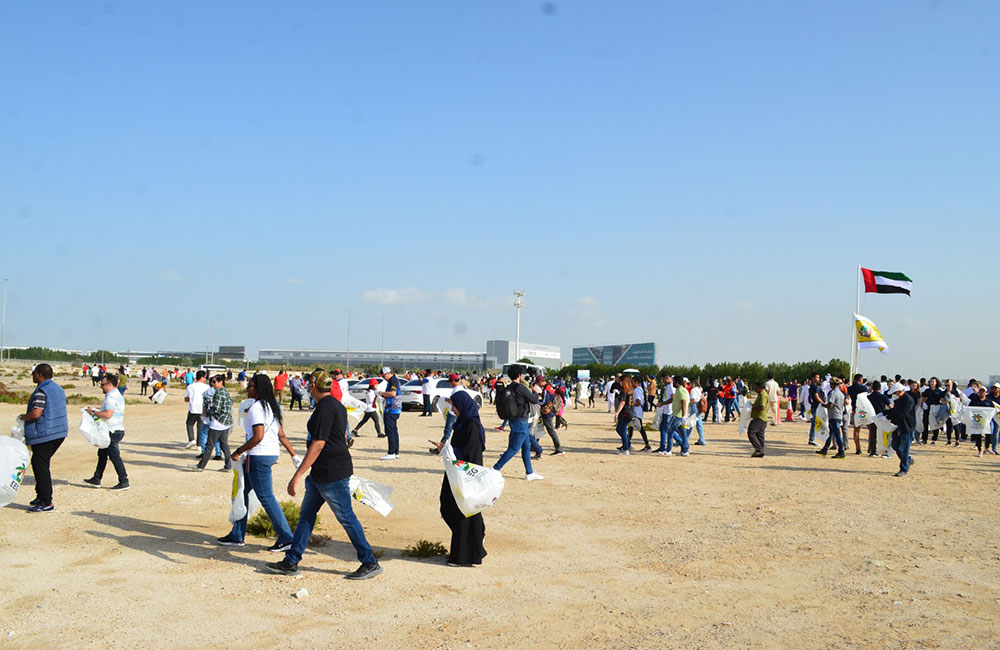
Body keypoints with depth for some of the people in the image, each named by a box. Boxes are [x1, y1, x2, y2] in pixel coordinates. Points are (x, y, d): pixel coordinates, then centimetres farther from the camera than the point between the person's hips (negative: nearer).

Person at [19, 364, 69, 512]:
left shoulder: (41, 392, -17)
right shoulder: (59, 389, 13)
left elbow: (36, 414, -25)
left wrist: (23, 417, -5)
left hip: (44, 434, -9)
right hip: (59, 432, 9)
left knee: (40, 466, -4)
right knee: (41, 464, 19)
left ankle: (46, 502, -3)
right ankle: (41, 496, 25)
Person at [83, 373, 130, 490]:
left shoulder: (111, 397, -17)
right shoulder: (118, 395, 16)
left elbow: (108, 414, -26)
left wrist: (93, 412, -16)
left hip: (112, 431, -11)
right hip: (118, 429, 11)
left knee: (114, 456, -7)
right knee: (102, 453, 18)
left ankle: (124, 482, -5)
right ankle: (96, 479, 26)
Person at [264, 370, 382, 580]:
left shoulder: (324, 408, -18)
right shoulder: (336, 405, 14)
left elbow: (318, 445, -23)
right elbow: (343, 438, 21)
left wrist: (297, 475, -23)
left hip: (332, 475, -11)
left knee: (347, 518, -3)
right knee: (306, 514, 13)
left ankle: (370, 563, 6)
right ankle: (291, 563, 19)